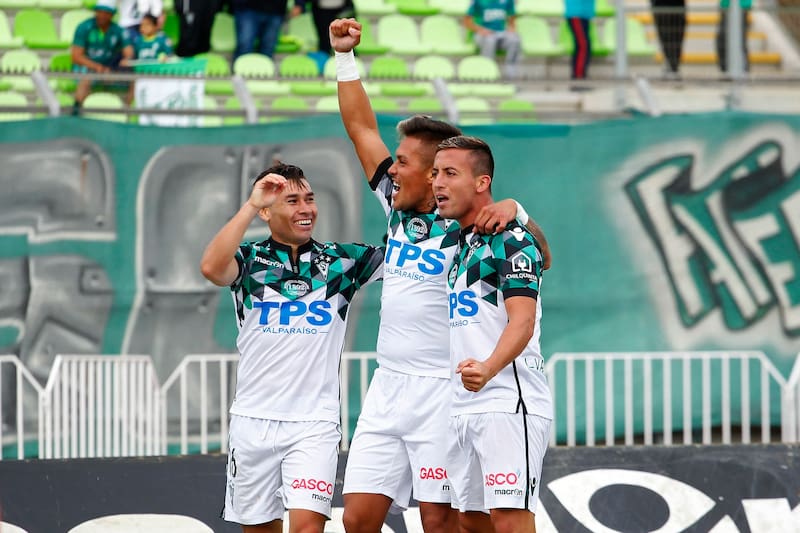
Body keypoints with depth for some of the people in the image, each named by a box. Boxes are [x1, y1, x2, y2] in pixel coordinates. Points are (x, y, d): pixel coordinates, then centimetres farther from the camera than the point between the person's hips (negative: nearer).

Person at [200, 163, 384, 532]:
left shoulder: (341, 261, 6)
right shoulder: (249, 260, 3)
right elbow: (211, 268, -19)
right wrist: (251, 204, -20)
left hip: (314, 422, -1)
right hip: (253, 419, 1)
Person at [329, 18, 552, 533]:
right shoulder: (399, 208, 10)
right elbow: (362, 127, 16)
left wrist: (514, 211, -29)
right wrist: (345, 56, 15)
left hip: (443, 389, -7)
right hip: (388, 387, 7)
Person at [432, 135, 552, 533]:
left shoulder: (510, 239, -9)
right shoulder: (461, 243, 18)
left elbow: (522, 321, -21)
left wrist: (488, 368, -38)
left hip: (508, 404, -9)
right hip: (464, 407, 9)